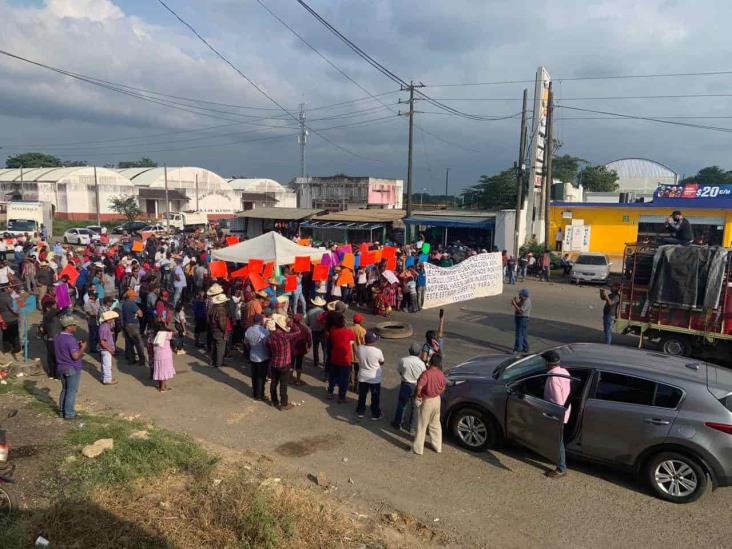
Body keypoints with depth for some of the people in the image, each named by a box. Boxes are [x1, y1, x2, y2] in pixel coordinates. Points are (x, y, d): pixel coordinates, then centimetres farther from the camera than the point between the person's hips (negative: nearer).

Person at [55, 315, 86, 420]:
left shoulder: (57, 338, 4)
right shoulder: (71, 340, -23)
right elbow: (75, 356, -26)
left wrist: (77, 345, 10)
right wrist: (82, 348, -11)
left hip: (61, 368, 8)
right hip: (72, 369, -8)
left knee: (64, 390, 20)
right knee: (72, 391, 2)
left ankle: (62, 411, 27)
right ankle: (69, 414, 8)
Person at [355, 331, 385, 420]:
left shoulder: (359, 348, -14)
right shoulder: (377, 351, -23)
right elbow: (381, 362, -6)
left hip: (362, 377, 4)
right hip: (375, 378, -3)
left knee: (362, 395, 21)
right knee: (375, 397, 14)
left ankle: (360, 412, 35)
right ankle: (375, 415, 26)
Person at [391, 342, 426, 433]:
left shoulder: (403, 360, -17)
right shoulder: (421, 363, -17)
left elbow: (398, 371, 0)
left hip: (405, 385, 0)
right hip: (416, 386, 0)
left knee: (401, 405, 19)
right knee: (413, 407, 16)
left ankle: (397, 423, 31)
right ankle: (410, 426, 28)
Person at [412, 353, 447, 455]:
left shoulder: (426, 373, -25)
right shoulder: (441, 374, -6)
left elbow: (419, 387, -34)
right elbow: (443, 387, 7)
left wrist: (416, 396, -17)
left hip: (426, 401, -6)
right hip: (437, 400, 6)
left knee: (422, 426, 7)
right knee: (436, 424, 21)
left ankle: (418, 448, 17)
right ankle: (438, 447, 31)